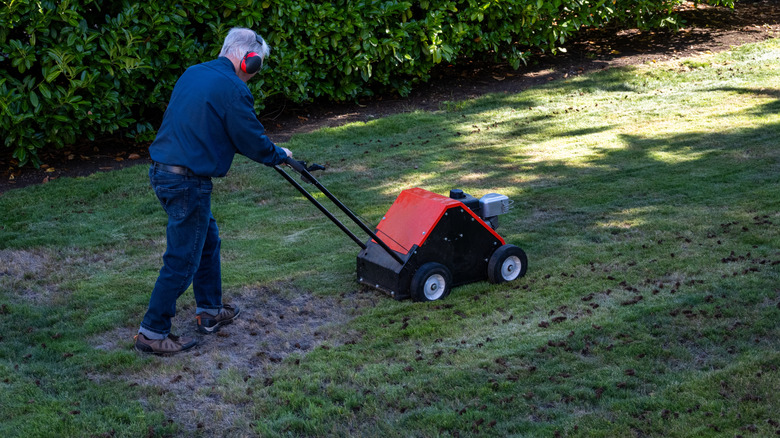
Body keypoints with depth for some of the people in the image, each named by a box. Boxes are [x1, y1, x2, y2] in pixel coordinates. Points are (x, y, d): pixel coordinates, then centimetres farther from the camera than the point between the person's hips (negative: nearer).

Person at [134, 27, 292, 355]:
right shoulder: (233, 89, -14)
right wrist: (279, 155, 14)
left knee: (207, 239, 23)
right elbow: (253, 141, -8)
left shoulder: (192, 74, 13)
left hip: (162, 170, 10)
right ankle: (152, 333, 8)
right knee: (182, 260, 1)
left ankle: (210, 311, 35)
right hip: (188, 182, -10)